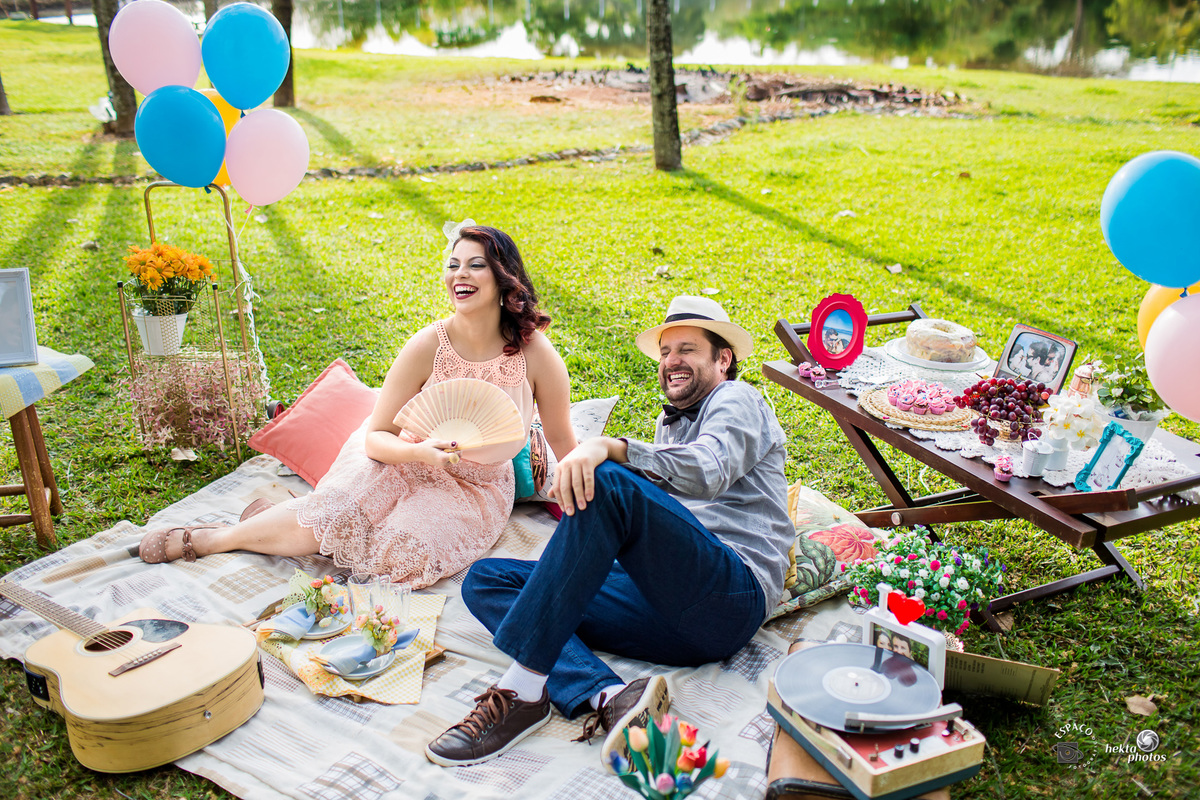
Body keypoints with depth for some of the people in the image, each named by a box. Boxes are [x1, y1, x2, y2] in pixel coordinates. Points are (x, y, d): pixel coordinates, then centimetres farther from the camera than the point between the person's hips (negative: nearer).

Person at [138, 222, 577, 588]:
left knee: (407, 557, -28)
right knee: (328, 519, -26)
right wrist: (422, 450, -33)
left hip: (476, 487, 1)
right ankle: (209, 538, 4)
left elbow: (562, 440, -6)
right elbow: (376, 437, -13)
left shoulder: (536, 352, -20)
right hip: (403, 460, 0)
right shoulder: (427, 346, -20)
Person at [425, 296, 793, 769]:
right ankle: (608, 698, -29)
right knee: (485, 579, -3)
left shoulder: (735, 399, 10)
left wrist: (609, 448, -27)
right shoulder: (669, 424, 34)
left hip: (733, 593, -8)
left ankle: (522, 691, -32)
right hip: (665, 612, 8)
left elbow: (708, 472, -13)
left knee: (610, 482, -32)